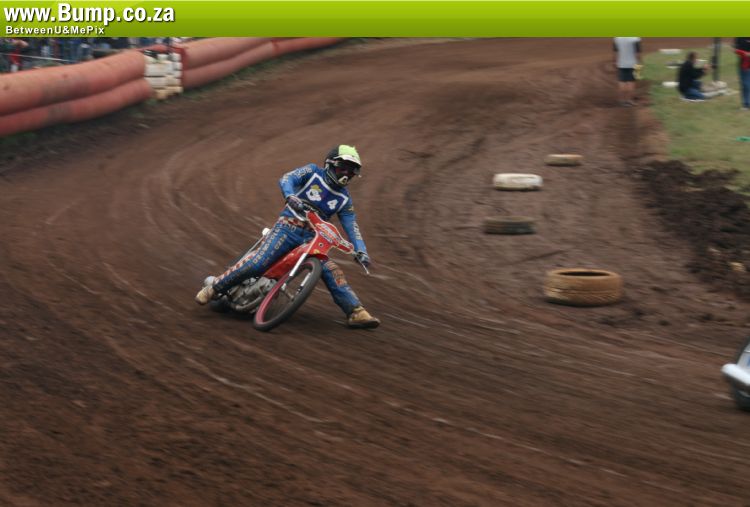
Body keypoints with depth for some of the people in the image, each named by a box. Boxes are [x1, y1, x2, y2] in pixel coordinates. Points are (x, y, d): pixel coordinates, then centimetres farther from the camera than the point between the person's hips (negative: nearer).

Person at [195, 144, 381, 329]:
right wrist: (290, 196, -35)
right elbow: (286, 179, -13)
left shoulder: (344, 198, 13)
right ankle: (213, 288, -7)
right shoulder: (313, 172, 1)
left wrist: (361, 251, -6)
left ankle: (356, 312, -15)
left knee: (332, 272, -13)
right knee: (256, 264, -20)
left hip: (312, 237, 5)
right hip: (289, 226, -5)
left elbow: (351, 226, 10)